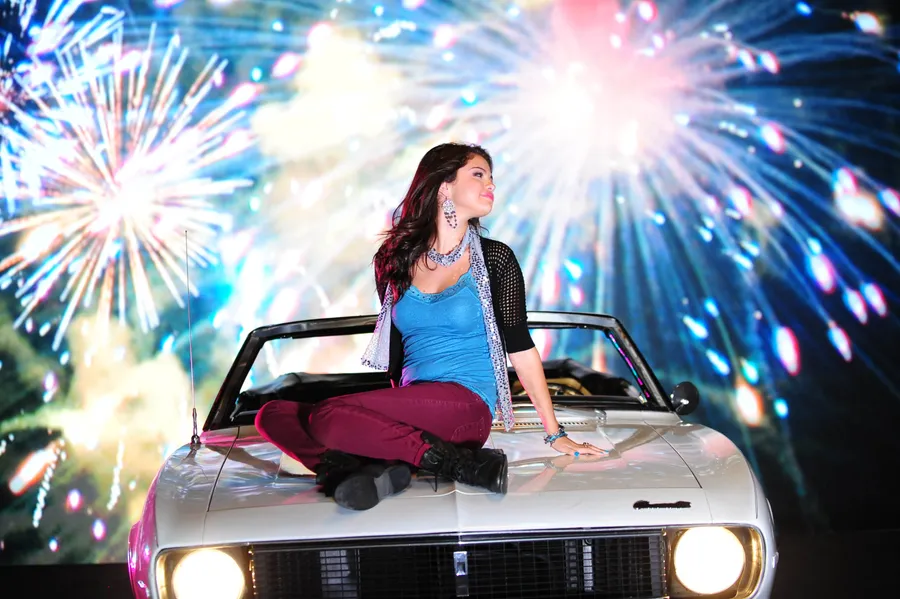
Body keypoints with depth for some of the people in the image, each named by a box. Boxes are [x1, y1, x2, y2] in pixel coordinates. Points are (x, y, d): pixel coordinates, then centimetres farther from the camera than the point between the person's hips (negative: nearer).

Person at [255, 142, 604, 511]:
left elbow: (520, 347, 5)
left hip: (467, 403, -6)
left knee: (326, 417, -28)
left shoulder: (494, 259, 5)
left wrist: (555, 435, 2)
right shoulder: (395, 259, 14)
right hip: (410, 412, 6)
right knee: (272, 416, -15)